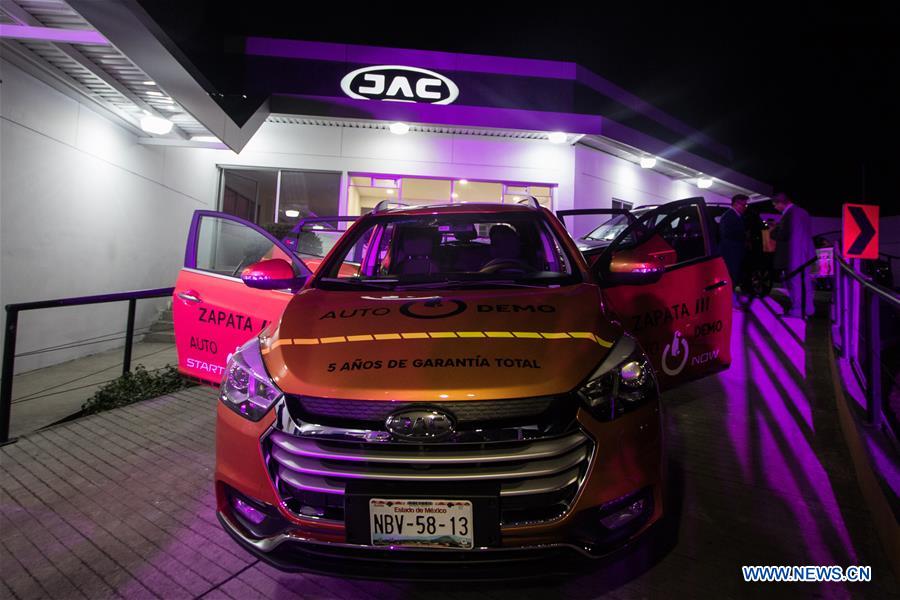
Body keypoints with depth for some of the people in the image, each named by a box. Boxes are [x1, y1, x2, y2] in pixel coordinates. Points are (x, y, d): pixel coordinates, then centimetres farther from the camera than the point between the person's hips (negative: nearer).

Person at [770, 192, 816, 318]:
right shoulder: (802, 211, 14)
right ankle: (807, 308, 23)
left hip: (794, 254, -9)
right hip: (805, 252, 9)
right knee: (805, 281, 15)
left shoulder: (789, 214, -18)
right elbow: (808, 232, 21)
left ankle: (797, 309, 1)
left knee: (795, 282, -3)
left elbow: (783, 235, -21)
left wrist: (773, 232, -1)